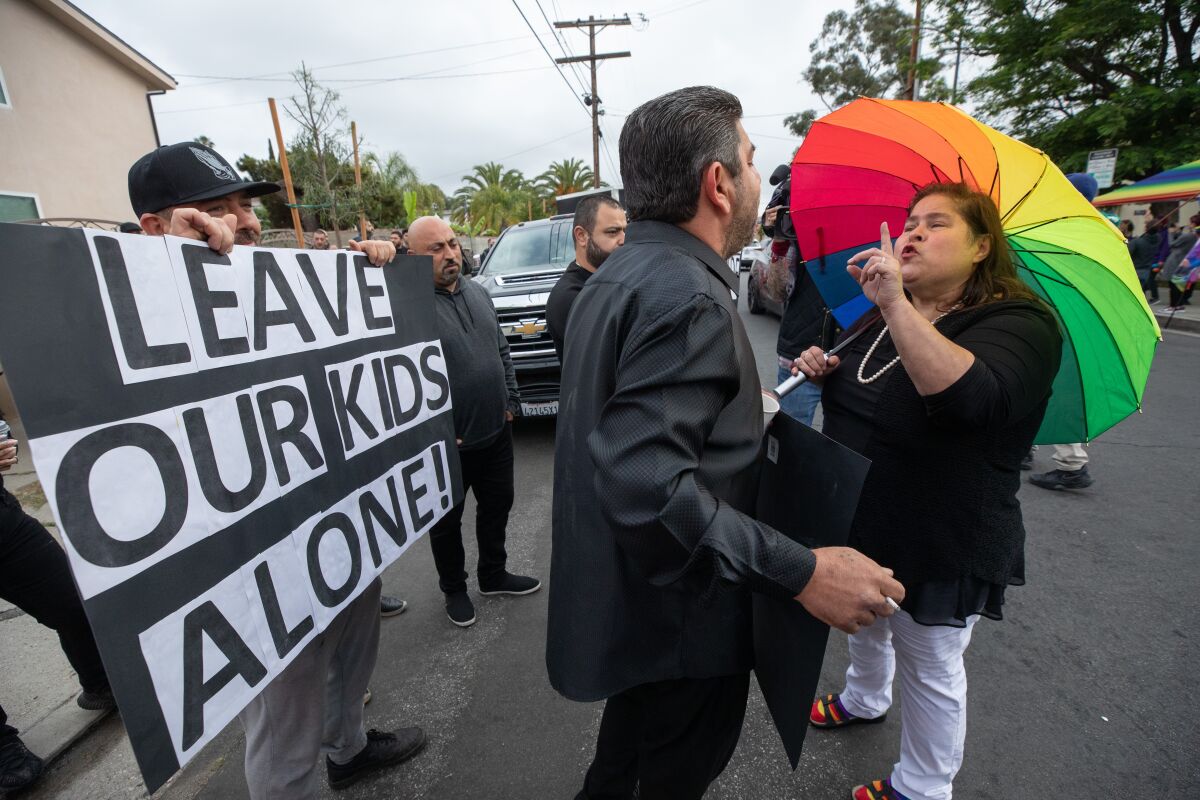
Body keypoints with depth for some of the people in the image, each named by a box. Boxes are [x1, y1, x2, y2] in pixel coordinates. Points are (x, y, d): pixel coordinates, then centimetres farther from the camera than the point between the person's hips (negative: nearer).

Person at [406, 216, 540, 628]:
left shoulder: (477, 292, 7)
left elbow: (502, 351, 14)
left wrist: (511, 400, 9)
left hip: (497, 432, 6)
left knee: (497, 506, 20)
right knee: (447, 521, 15)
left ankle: (493, 575, 43)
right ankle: (453, 589, 39)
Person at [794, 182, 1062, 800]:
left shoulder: (1019, 325, -18)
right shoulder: (884, 315, 5)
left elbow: (969, 398, -39)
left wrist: (896, 305, -43)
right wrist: (823, 370, -6)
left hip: (939, 542, -6)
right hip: (858, 520, 7)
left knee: (929, 668, 14)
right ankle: (864, 700, 56)